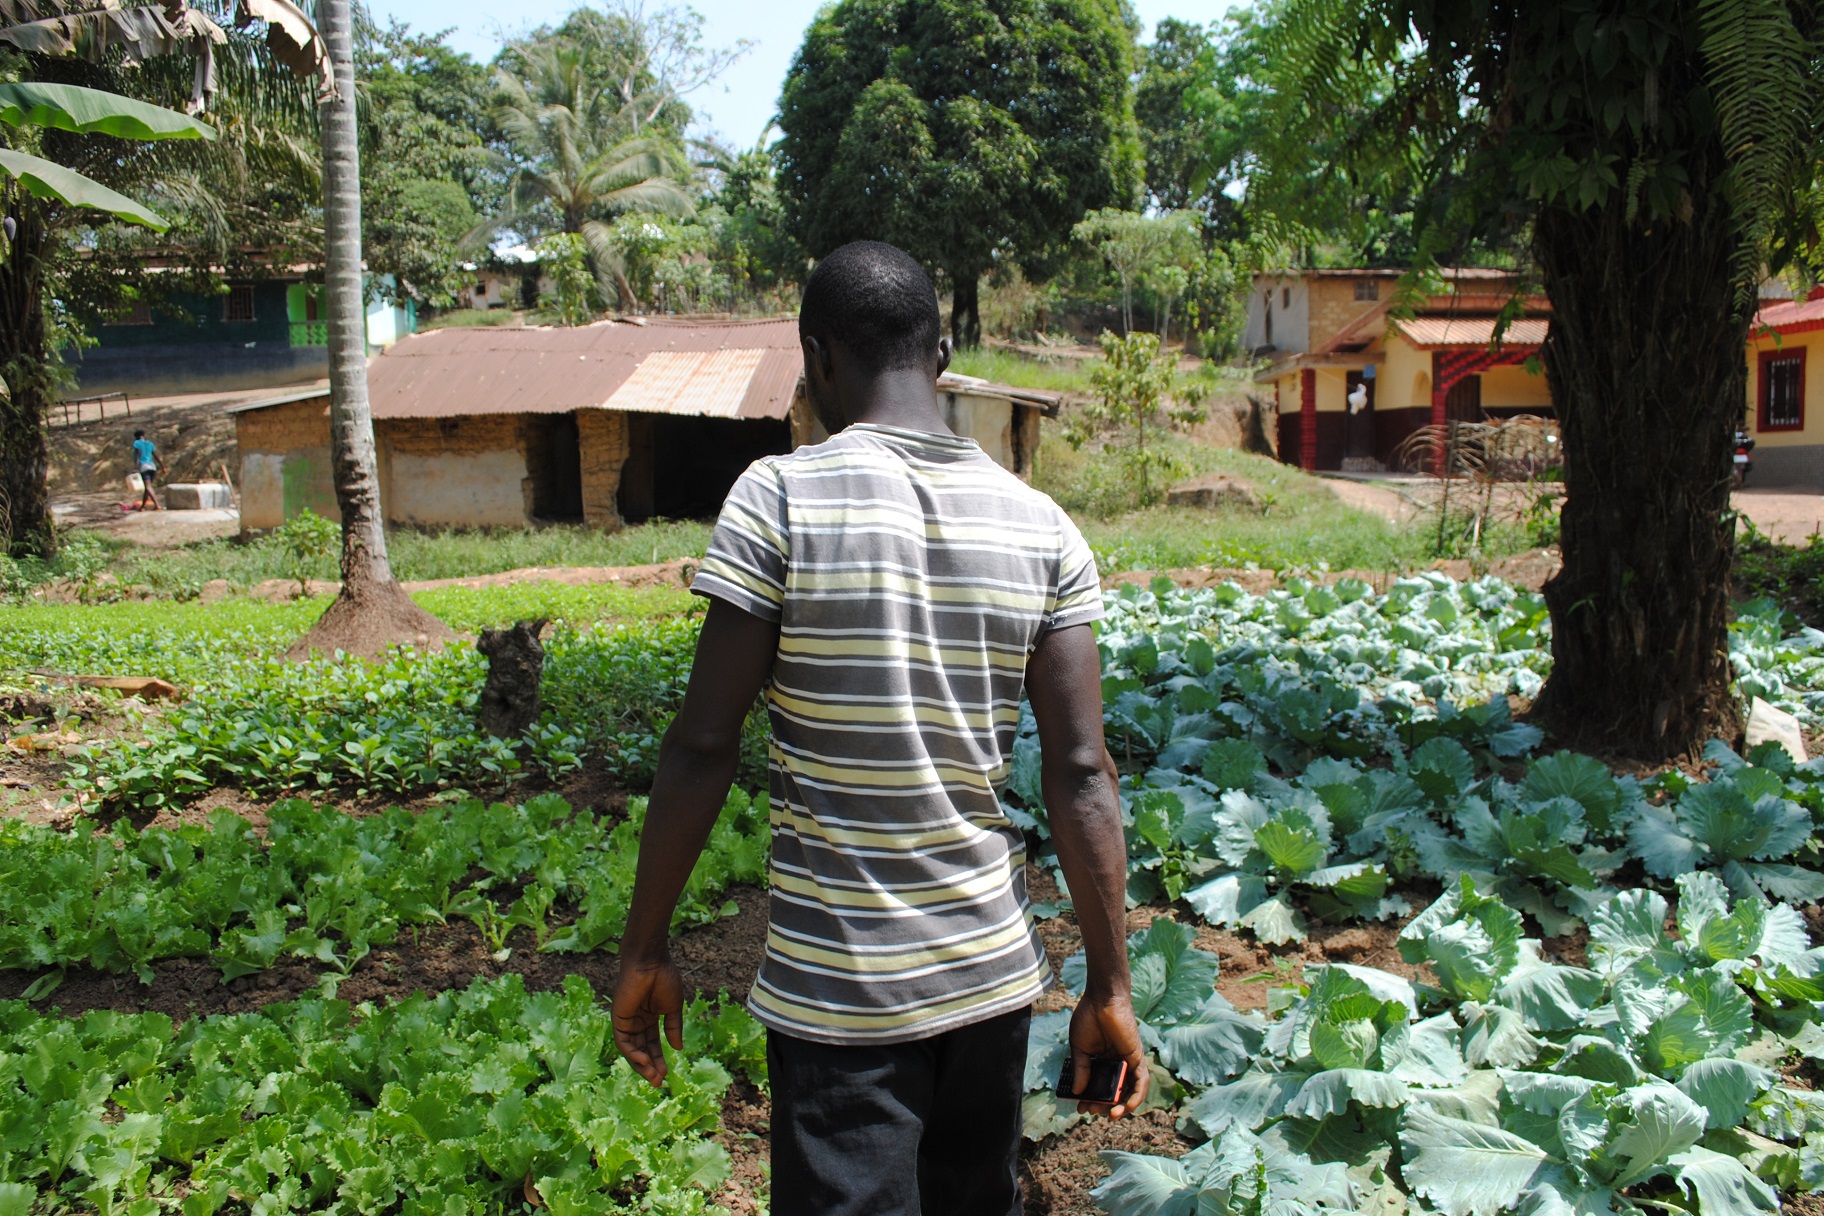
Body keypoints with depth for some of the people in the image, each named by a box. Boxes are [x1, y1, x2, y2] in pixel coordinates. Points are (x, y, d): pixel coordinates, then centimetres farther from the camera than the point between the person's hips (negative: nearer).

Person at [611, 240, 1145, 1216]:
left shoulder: (780, 496, -11)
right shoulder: (1042, 526, -1)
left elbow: (702, 747, -12)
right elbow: (1081, 775, -3)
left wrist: (644, 951, -1)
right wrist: (1108, 986, 4)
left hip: (836, 989, -4)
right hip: (992, 973, 4)